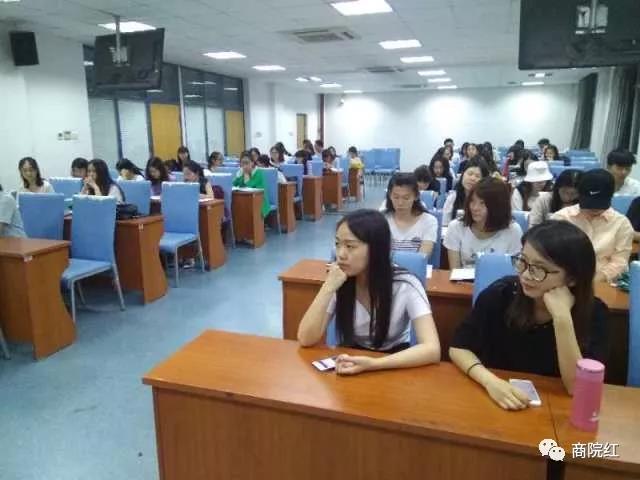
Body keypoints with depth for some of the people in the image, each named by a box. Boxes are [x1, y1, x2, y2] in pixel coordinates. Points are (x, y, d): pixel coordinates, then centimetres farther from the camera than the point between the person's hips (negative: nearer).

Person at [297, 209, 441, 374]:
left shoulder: (405, 285, -17)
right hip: (350, 362, 1)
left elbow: (432, 350, -27)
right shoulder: (338, 282, -10)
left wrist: (373, 364, -37)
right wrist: (328, 288, -25)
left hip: (393, 368, -1)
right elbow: (306, 340, -15)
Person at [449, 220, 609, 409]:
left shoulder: (593, 312, -12)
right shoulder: (502, 293, -13)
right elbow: (459, 347, -8)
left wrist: (562, 318, -27)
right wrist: (490, 381, -25)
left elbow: (578, 387, -19)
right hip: (496, 402, 0)